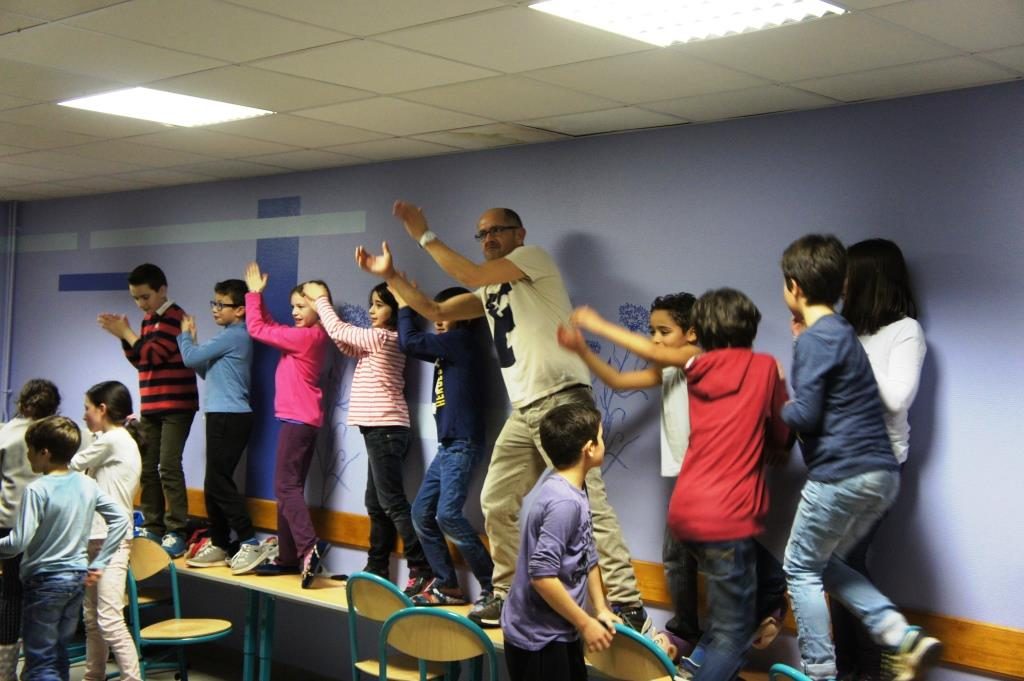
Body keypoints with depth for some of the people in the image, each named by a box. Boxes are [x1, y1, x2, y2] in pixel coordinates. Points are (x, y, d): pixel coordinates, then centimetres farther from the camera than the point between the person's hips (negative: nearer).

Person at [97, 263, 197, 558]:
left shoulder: (174, 317, -12)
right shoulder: (148, 320, 14)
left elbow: (154, 355, -19)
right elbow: (139, 361, 16)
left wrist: (126, 332, -11)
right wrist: (123, 335, 2)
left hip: (176, 406, -8)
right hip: (151, 406, 8)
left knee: (169, 466, -12)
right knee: (146, 467, 7)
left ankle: (176, 532, -9)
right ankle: (154, 527, 14)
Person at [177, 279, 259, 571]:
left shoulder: (233, 335, -13)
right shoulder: (232, 336, 18)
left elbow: (191, 358, -11)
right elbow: (206, 370, 19)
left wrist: (185, 335, 8)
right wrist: (192, 340, 12)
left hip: (229, 416, -10)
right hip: (223, 416, 10)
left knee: (218, 482, -10)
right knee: (215, 483, 12)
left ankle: (249, 543, -8)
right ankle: (219, 545, 19)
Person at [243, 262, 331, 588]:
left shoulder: (306, 336, -14)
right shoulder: (310, 336, 13)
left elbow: (257, 329, -9)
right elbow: (270, 326, 23)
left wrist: (253, 293, 3)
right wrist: (257, 295, 15)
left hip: (298, 420, -10)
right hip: (303, 420, 10)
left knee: (286, 486, -12)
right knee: (290, 487, 12)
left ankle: (309, 547, -24)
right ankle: (288, 556, 16)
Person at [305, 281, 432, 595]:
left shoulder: (382, 336, -11)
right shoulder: (379, 340, 17)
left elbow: (339, 331, -3)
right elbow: (346, 342, 23)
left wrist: (320, 299, 13)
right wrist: (321, 303, 16)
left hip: (385, 429, -10)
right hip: (380, 429, 10)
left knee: (392, 502, -11)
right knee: (376, 503, 12)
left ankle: (422, 571, -12)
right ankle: (377, 568, 18)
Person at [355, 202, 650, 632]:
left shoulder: (533, 257, -1)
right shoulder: (490, 291, 22)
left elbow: (470, 275, -13)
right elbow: (435, 312, 19)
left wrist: (424, 236, -5)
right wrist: (390, 276, 11)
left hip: (562, 401, -9)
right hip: (524, 411, 9)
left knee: (587, 504, -12)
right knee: (497, 505, 9)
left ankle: (628, 608, -9)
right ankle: (506, 597, 21)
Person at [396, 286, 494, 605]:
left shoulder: (462, 339, -8)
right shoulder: (447, 348, 18)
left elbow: (410, 343, -12)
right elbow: (412, 343, 25)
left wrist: (405, 306, 3)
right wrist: (408, 305, 18)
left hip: (463, 444, -10)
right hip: (447, 446, 10)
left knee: (448, 514, -18)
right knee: (421, 513, 7)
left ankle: (494, 586, -11)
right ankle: (447, 585, 12)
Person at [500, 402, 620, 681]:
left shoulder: (573, 490, 3)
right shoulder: (564, 501, -26)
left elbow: (588, 556, 14)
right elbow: (542, 576, -28)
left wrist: (601, 608, 11)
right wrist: (586, 623, -19)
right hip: (538, 638, -9)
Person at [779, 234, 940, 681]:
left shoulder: (815, 339, -12)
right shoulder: (841, 331, 17)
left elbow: (805, 414, -17)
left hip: (842, 474, -9)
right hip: (880, 473, 9)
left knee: (801, 569, 6)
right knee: (825, 563, 19)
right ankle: (901, 636, 3)